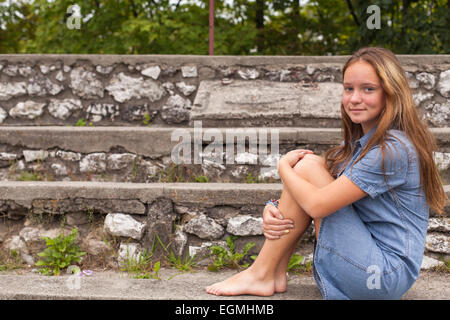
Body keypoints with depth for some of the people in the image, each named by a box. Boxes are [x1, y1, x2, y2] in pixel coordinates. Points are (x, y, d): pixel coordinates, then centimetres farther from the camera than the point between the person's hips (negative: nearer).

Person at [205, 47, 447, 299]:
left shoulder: (393, 150, -19)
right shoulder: (357, 143, 10)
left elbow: (318, 204, -23)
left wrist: (284, 166, -5)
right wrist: (273, 210, -9)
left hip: (384, 276, -9)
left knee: (307, 166, -14)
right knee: (311, 163, 0)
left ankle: (260, 276, -5)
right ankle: (275, 274, 0)